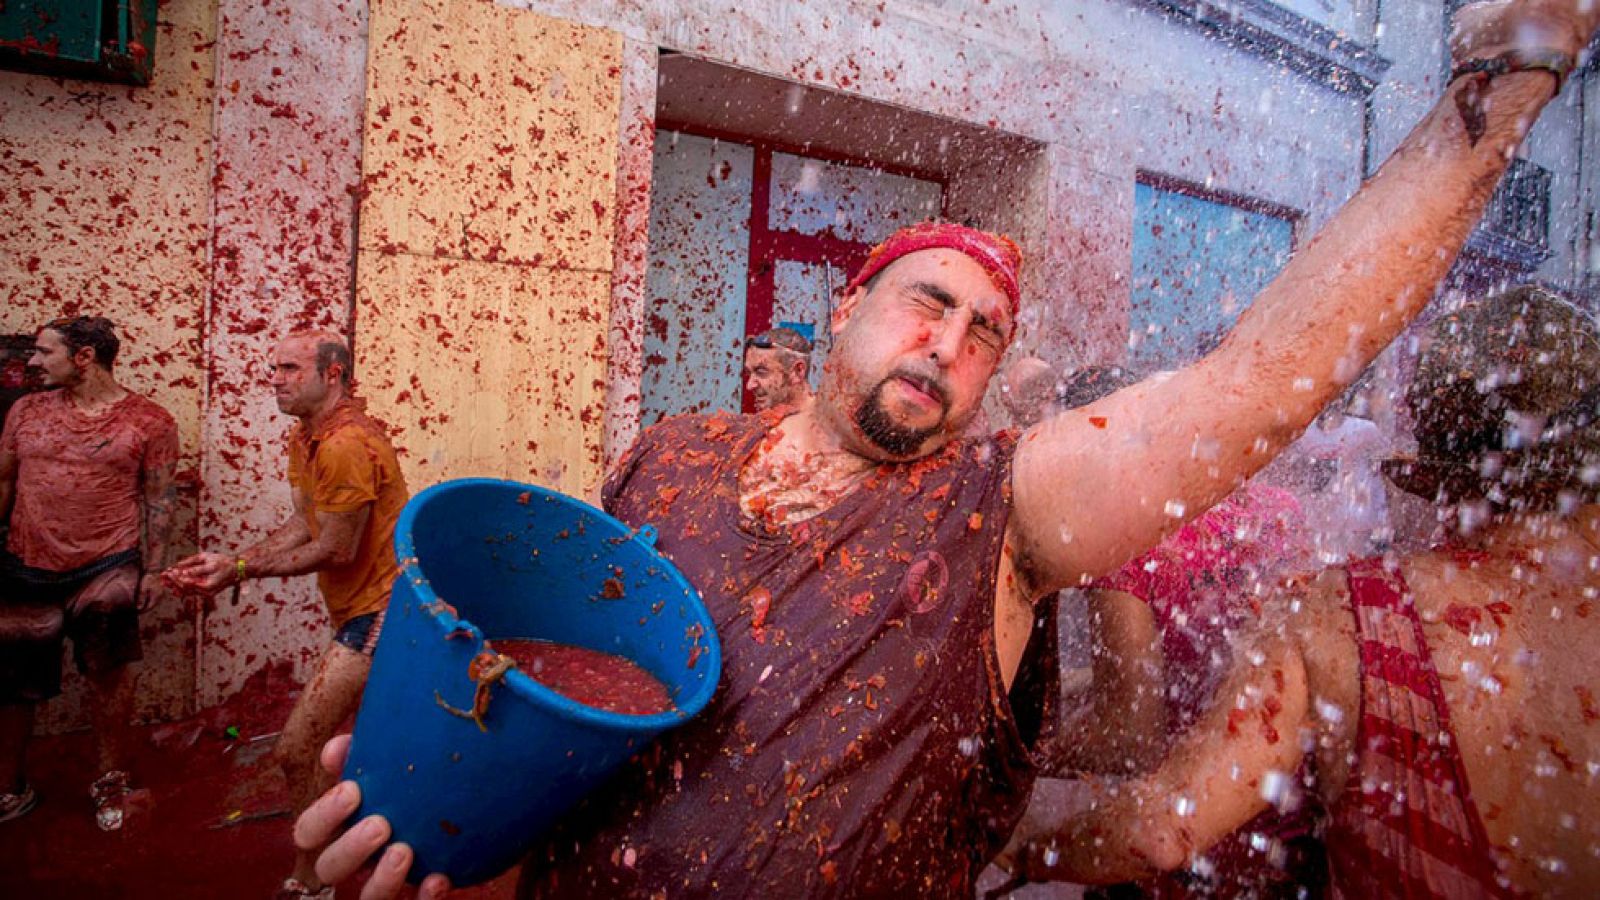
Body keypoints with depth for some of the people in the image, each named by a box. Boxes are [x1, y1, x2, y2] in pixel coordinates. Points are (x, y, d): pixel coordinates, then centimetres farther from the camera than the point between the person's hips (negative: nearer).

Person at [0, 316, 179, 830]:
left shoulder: (150, 422, -4)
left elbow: (157, 502, -3)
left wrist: (153, 570, -5)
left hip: (106, 573, -3)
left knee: (108, 677, 8)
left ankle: (111, 784, 26)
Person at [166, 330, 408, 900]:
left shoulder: (345, 445, -24)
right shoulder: (304, 438, 11)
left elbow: (335, 551, -20)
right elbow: (302, 524, 11)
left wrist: (240, 570, -10)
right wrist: (231, 563, -1)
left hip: (376, 611, -11)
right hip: (358, 607, 11)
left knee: (297, 752, -7)